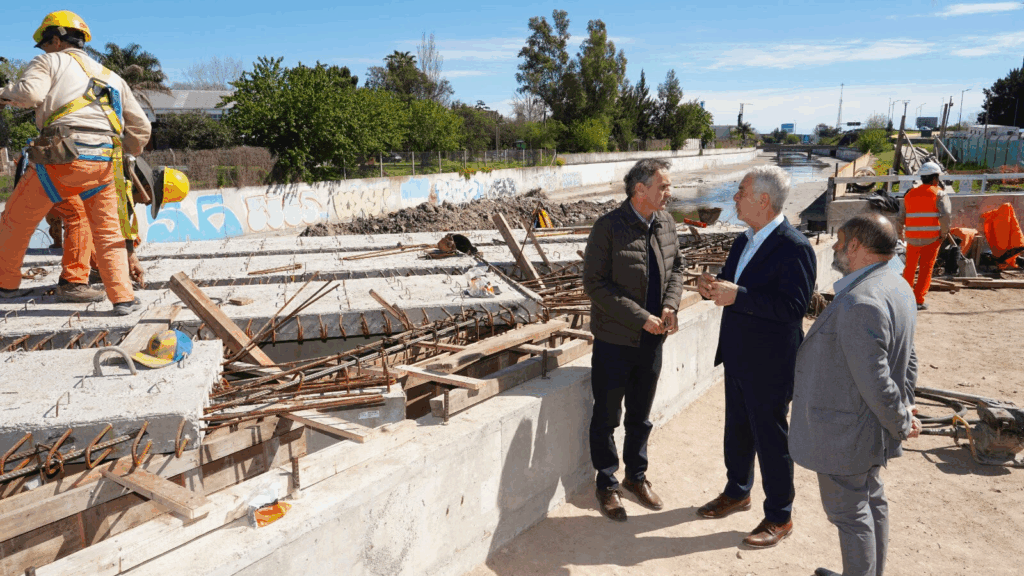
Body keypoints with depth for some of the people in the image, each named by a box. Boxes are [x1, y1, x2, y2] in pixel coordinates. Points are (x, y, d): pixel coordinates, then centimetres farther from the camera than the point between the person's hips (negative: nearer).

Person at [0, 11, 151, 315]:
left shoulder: (49, 62, 12)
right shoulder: (111, 77, 26)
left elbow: (30, 92, -9)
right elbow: (141, 125, 25)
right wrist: (128, 151, 41)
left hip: (60, 157, -4)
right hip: (103, 163, 4)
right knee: (108, 233, 11)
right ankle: (123, 297, 1)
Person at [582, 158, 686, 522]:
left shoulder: (666, 223, 3)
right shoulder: (609, 227, -15)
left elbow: (676, 267, 15)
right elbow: (594, 284, -17)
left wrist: (671, 305, -4)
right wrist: (641, 317, -21)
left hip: (652, 340, 5)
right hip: (615, 340, -5)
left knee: (640, 416, 19)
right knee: (607, 418, 9)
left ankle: (636, 476, 39)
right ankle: (607, 485, 27)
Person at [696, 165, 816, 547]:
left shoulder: (794, 247, -20)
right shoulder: (744, 241, 8)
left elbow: (793, 306, -27)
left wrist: (738, 296, -31)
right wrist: (714, 286, -6)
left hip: (770, 365, -8)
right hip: (738, 357, 8)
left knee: (771, 439, 6)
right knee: (737, 430, 22)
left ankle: (779, 518, 25)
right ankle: (737, 492, 43)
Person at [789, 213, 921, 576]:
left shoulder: (859, 303, -30)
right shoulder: (896, 286, 5)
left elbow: (875, 380, -27)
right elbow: (907, 359, 13)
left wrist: (901, 424, -13)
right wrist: (905, 407, 16)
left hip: (846, 433, -10)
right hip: (871, 427, 10)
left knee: (849, 512, 6)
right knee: (871, 501, 23)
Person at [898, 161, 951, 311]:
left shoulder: (909, 194, 10)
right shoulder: (938, 193, -3)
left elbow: (901, 218, 9)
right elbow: (946, 215, -16)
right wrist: (944, 233, -6)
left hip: (912, 237, 4)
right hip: (931, 237, -4)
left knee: (910, 267, 16)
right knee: (926, 269, 2)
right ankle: (918, 300, 0)